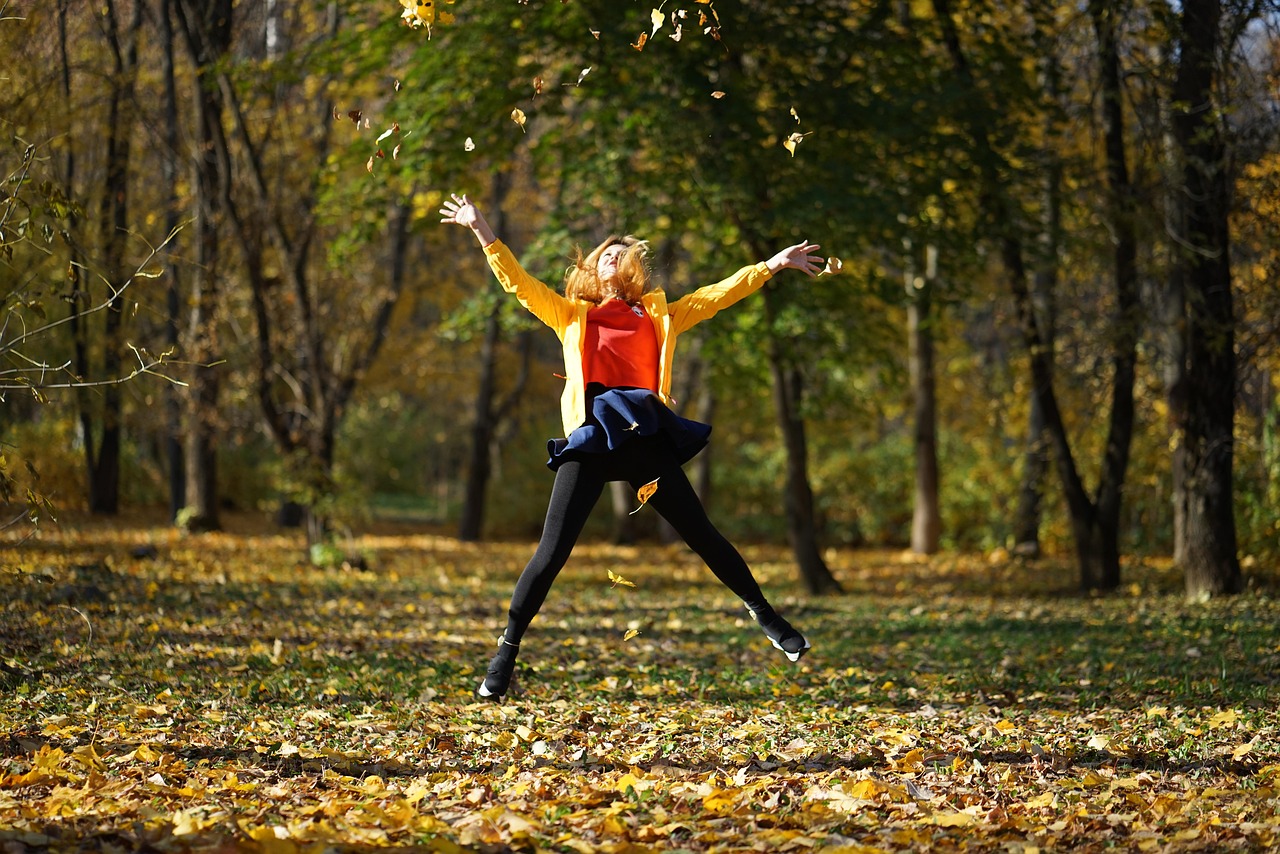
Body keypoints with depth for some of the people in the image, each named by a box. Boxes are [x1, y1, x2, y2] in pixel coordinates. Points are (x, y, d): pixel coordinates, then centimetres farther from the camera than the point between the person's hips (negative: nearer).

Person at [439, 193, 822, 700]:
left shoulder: (657, 317, 21)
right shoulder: (573, 316, 19)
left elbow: (715, 296, 21)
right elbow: (518, 282, 13)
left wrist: (773, 265, 17)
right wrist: (481, 230, 4)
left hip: (645, 438, 1)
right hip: (591, 438, -1)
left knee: (703, 535, 4)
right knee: (553, 551, -7)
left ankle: (762, 613, 22)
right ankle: (508, 649, 3)